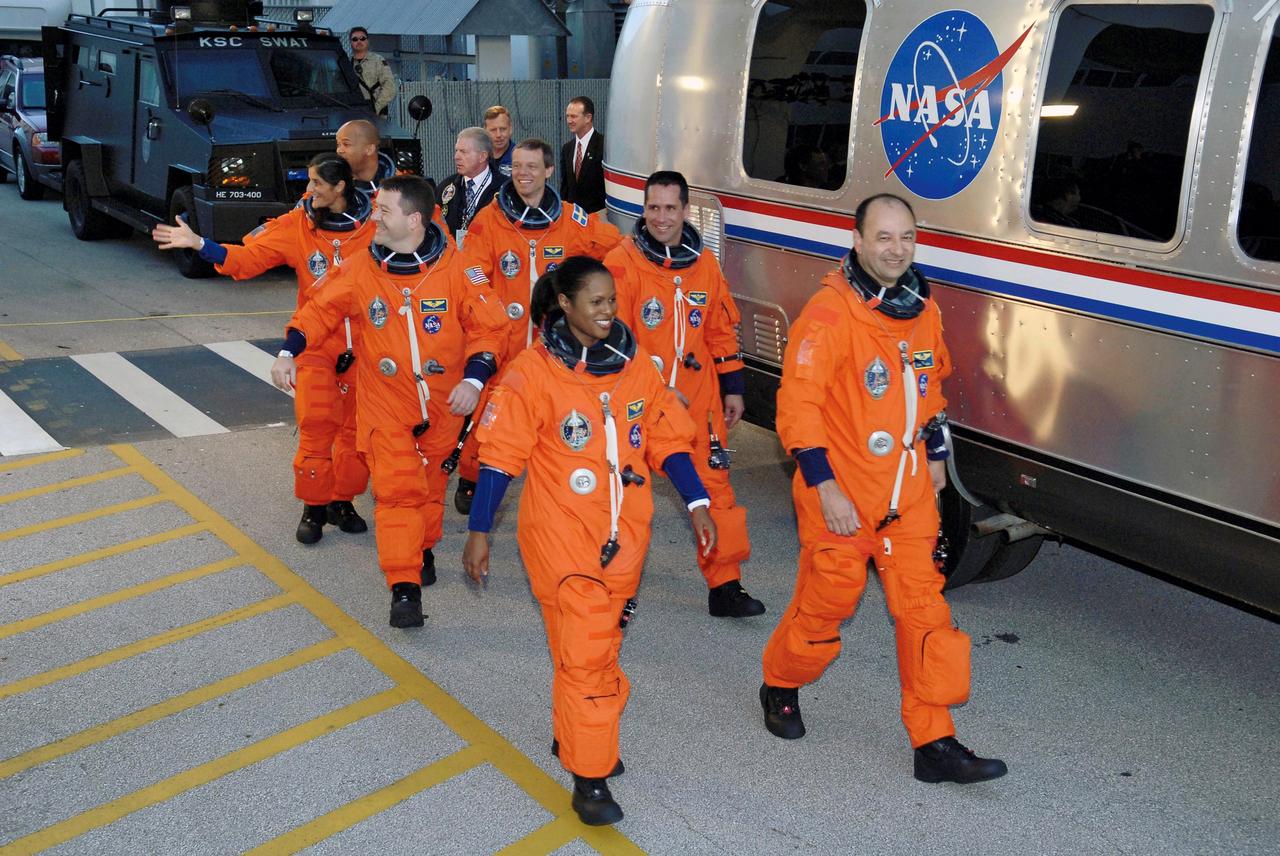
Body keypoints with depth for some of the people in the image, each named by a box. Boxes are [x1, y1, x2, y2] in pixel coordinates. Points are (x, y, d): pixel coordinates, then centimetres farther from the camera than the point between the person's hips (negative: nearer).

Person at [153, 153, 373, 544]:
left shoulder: (373, 227, -3)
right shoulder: (297, 226, -2)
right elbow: (247, 257, -5)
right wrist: (198, 244, -15)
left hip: (362, 346, 1)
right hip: (316, 343, -1)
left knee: (355, 426, 9)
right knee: (316, 425, -3)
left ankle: (342, 501, 26)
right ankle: (314, 506, 13)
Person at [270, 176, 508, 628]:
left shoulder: (456, 270, -10)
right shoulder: (359, 270, -4)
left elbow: (488, 325, -6)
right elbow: (320, 311, 5)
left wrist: (474, 378, -16)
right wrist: (288, 351, -8)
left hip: (443, 404, 0)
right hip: (386, 406, 0)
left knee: (430, 485, 17)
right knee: (396, 489, -9)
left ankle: (423, 551, 41)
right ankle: (404, 586, -7)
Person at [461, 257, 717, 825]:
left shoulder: (635, 363, 2)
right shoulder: (533, 372, -11)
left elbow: (666, 438, 7)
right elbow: (500, 456, -8)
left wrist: (697, 504, 0)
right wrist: (478, 531, -6)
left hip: (625, 534, 5)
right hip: (561, 535, -5)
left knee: (602, 646, 17)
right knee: (581, 653, -4)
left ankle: (573, 736, 39)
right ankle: (589, 777, 10)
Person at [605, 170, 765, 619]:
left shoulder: (704, 263, 5)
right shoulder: (622, 262, -10)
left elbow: (721, 331, 13)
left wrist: (733, 388, 13)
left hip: (697, 396, 3)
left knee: (715, 485, 1)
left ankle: (725, 586, 11)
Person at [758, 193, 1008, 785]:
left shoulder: (923, 310, 7)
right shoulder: (830, 313, -16)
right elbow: (797, 403, -18)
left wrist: (935, 454, 23)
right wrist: (825, 486, -21)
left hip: (909, 494, 6)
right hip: (842, 498, -6)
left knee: (924, 611, 5)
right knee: (825, 606, 9)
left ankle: (934, 743, 14)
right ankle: (780, 688, 37)